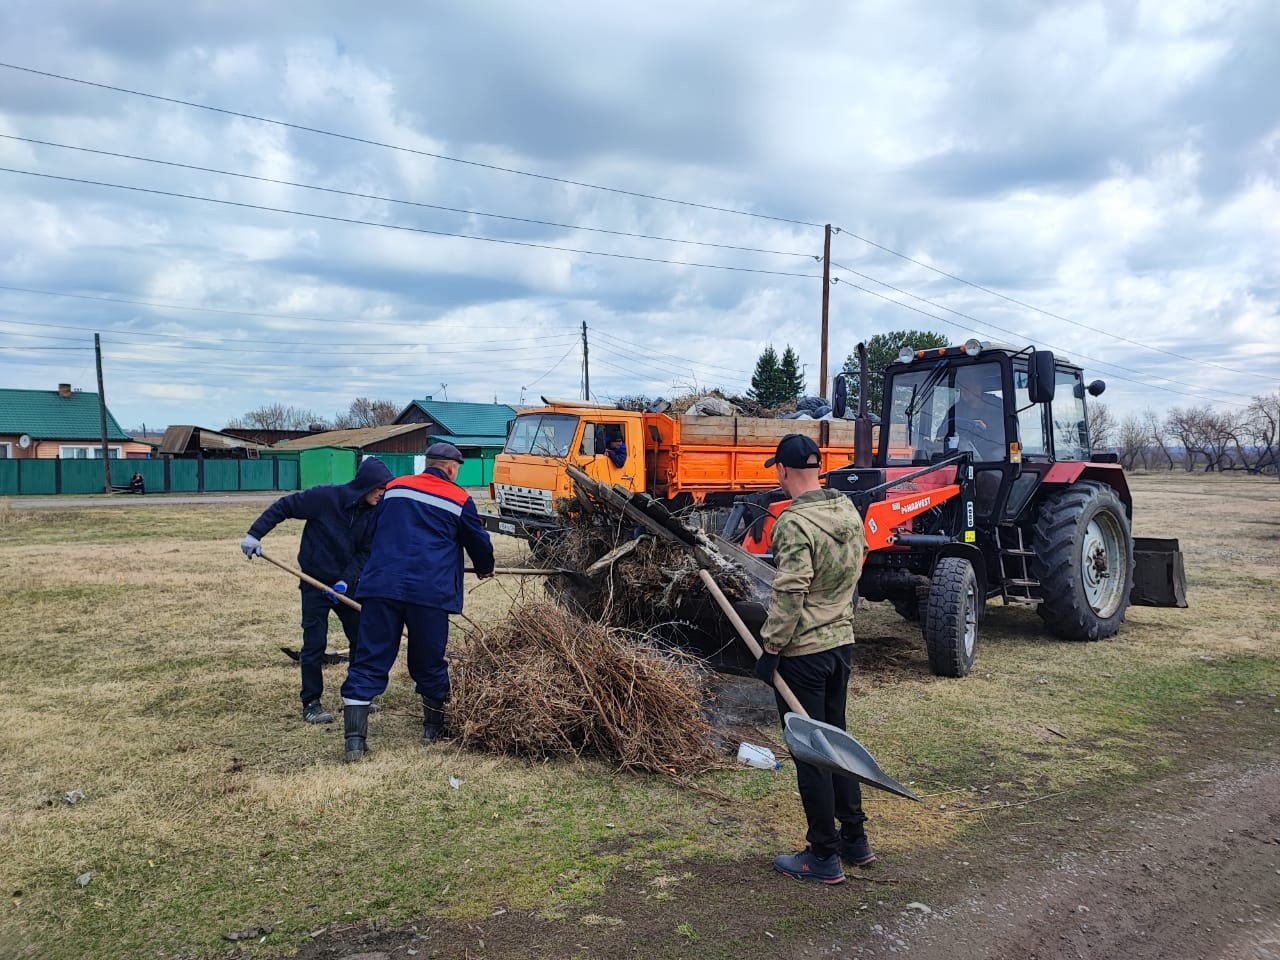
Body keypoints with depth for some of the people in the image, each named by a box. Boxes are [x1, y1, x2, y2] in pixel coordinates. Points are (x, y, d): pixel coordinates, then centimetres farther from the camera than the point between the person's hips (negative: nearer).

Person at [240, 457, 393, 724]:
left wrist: (346, 581, -18)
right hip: (315, 582, -4)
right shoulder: (325, 496, -18)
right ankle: (311, 704, 10)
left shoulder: (375, 512, -6)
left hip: (348, 584, 5)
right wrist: (254, 534, -16)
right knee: (315, 643, -3)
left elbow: (366, 552, -5)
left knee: (362, 640, 6)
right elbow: (284, 507, -10)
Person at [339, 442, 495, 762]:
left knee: (369, 662, 3)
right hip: (429, 591, -2)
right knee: (429, 662, 14)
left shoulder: (394, 488, 16)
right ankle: (434, 728, 30)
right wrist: (485, 568, 39)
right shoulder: (459, 499, 6)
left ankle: (355, 739, -4)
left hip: (380, 584, 2)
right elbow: (479, 541, 17)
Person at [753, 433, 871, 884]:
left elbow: (788, 594, -22)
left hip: (802, 652, -8)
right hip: (842, 642, 8)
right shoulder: (849, 510, 5)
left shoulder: (795, 522, -20)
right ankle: (855, 838, 30)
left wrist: (770, 648, -14)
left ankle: (824, 856, 14)